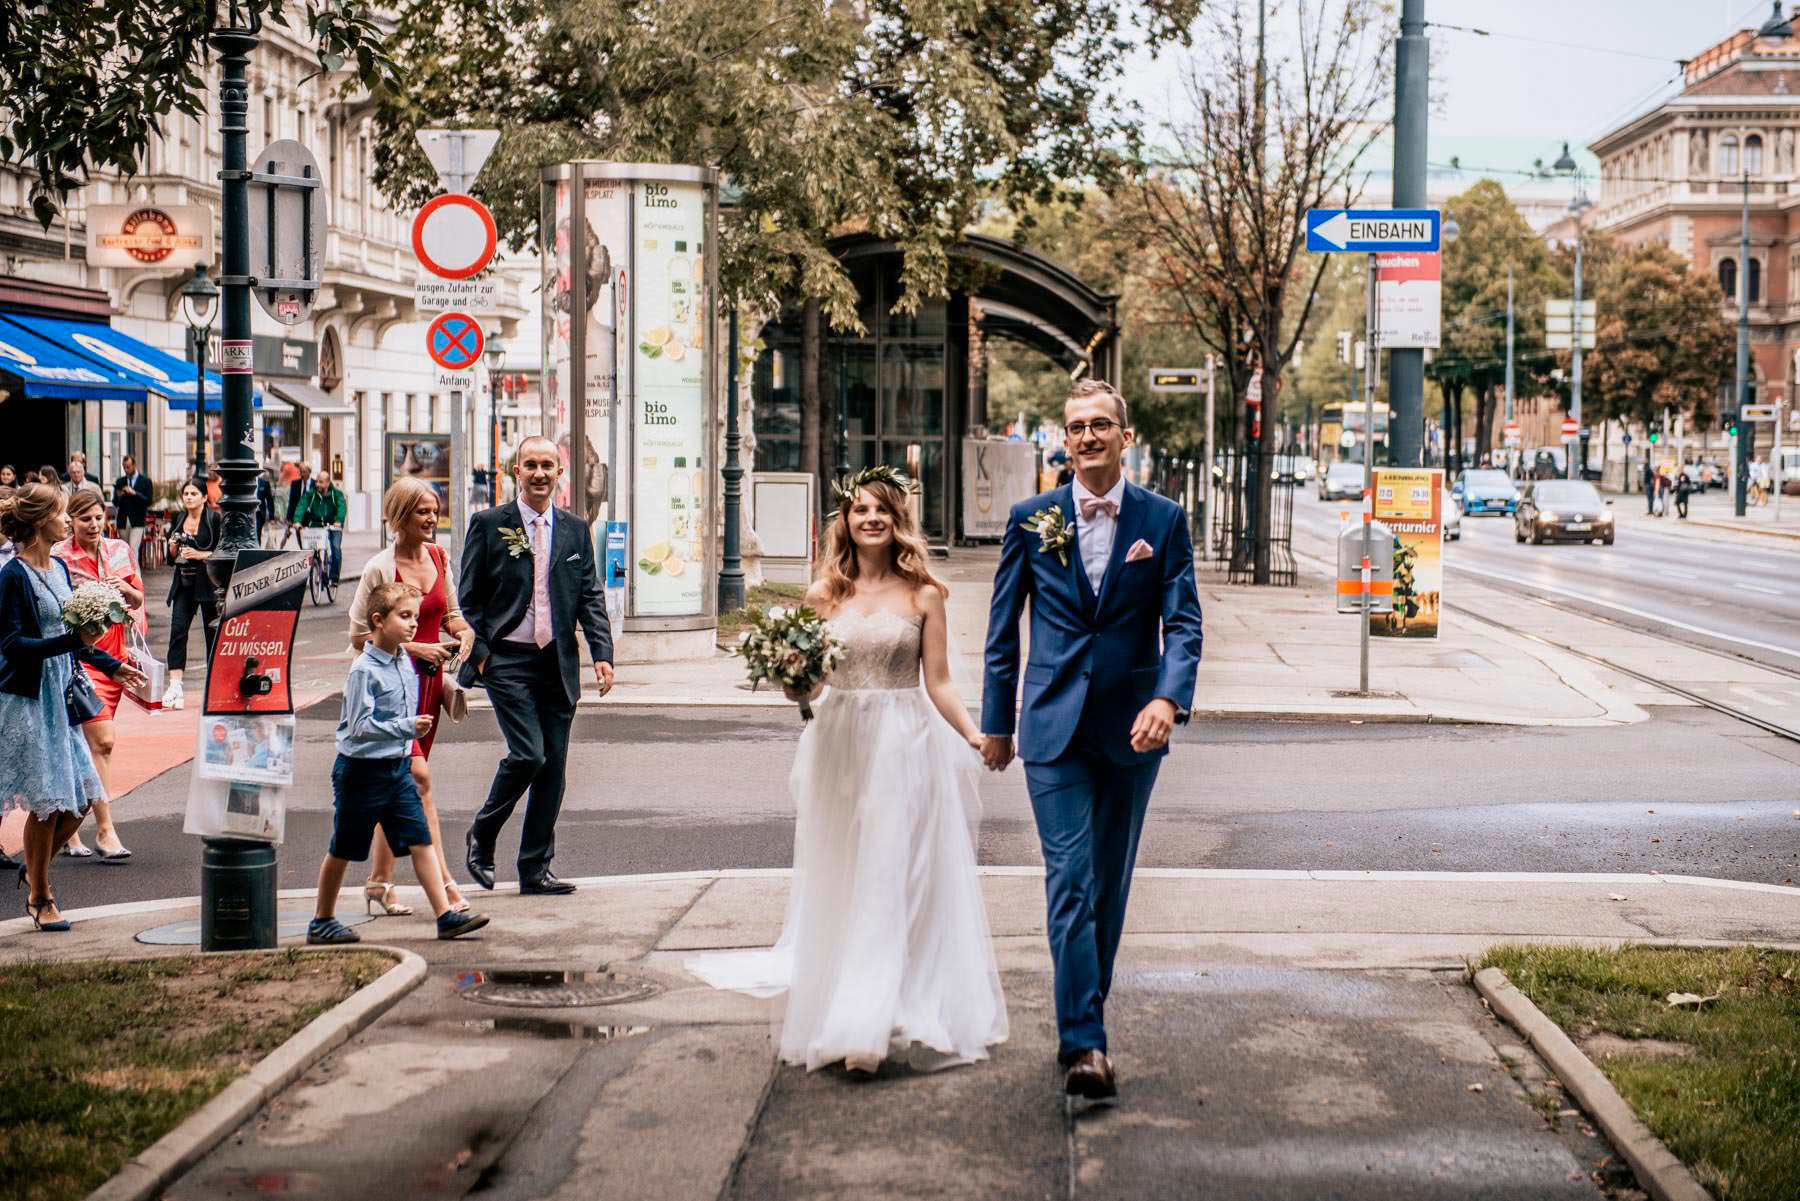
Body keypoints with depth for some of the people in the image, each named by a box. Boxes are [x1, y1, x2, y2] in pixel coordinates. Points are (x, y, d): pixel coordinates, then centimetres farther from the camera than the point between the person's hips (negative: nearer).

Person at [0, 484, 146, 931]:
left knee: (80, 796, 8)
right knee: (45, 802, -3)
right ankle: (40, 898, 11)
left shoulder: (59, 570, 11)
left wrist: (112, 665, 23)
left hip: (61, 694, 8)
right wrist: (72, 641, -27)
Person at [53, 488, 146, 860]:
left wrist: (124, 589, -5)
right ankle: (104, 831, -11)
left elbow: (139, 599, 16)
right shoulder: (59, 557, -6)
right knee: (101, 742, -14)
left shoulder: (120, 550, 10)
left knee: (85, 744, 11)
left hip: (115, 654, 5)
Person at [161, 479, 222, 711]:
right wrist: (173, 548, -3)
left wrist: (201, 555, -18)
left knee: (213, 631, 3)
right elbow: (171, 559, 18)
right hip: (183, 583, 4)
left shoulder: (215, 519, -5)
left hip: (209, 582, -4)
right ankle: (175, 685, -16)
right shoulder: (179, 520, 12)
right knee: (177, 628, -10)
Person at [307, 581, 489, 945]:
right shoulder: (364, 670, -19)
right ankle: (321, 921, 20)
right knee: (343, 850, 6)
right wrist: (408, 727, -28)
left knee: (420, 840, -2)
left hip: (398, 768, 7)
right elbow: (359, 726, -24)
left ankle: (446, 915, -5)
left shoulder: (405, 662, 5)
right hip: (362, 770, -7)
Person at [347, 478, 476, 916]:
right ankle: (442, 882, -18)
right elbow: (358, 637, -9)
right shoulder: (379, 569, -12)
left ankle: (379, 881, 19)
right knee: (417, 777, -15)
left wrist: (462, 630, -2)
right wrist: (415, 648, -16)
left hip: (429, 678, 7)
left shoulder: (439, 557, 6)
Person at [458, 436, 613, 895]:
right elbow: (469, 598, 2)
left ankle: (535, 869, 13)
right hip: (507, 660, -4)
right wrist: (478, 654, -7)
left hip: (558, 663, 4)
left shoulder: (575, 530, 11)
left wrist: (602, 654, -2)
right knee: (528, 755, -15)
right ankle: (481, 835, 10)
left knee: (553, 767, 4)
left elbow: (590, 598, 10)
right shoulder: (489, 525, 1)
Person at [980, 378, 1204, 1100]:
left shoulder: (1163, 520, 3)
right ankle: (1084, 1045, -15)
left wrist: (1168, 699, -20)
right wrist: (997, 722, 10)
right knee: (1069, 882, -11)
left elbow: (1184, 621, -3)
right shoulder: (1030, 521, 3)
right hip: (1055, 727, -1)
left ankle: (1081, 1019, 26)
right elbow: (1003, 629, 9)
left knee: (1110, 883, 11)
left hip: (1131, 729, 1)